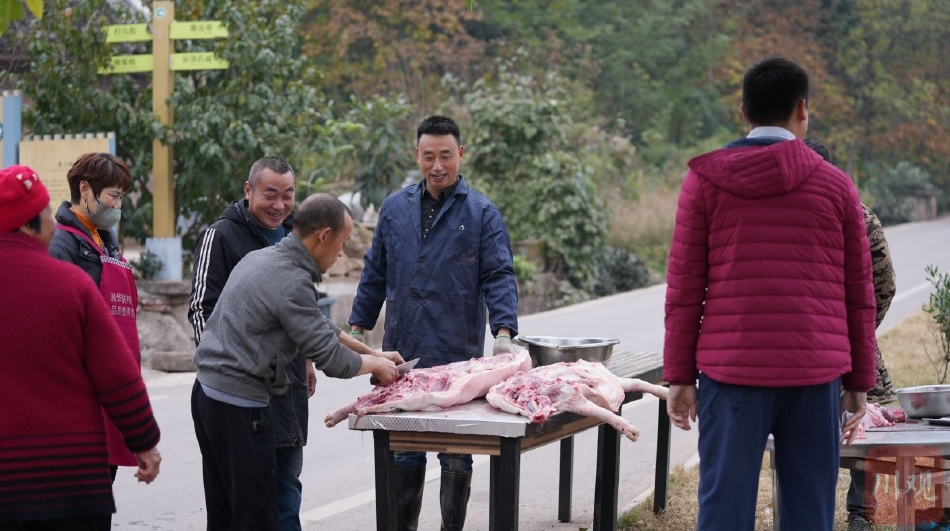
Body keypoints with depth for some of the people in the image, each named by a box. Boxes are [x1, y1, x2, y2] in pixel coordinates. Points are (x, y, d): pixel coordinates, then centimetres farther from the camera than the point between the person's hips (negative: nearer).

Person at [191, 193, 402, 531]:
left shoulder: (261, 259, 13)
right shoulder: (291, 282, -18)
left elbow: (318, 327, 25)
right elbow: (332, 360, -15)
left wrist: (373, 353, 25)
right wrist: (376, 366, 4)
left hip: (208, 391, 10)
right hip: (239, 405, -10)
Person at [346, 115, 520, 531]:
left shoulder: (481, 213, -1)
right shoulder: (395, 208, 9)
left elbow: (499, 277, -8)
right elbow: (375, 274, 15)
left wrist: (503, 332, -21)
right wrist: (358, 329, 12)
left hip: (459, 356, -3)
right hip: (402, 355, 3)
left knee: (456, 457, 4)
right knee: (405, 451, 11)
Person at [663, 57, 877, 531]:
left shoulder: (705, 181, 3)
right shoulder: (837, 186, 6)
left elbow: (684, 287, 2)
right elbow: (859, 294, 8)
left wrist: (679, 376, 7)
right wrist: (860, 382, 15)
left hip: (732, 371, -1)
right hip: (816, 371, 1)